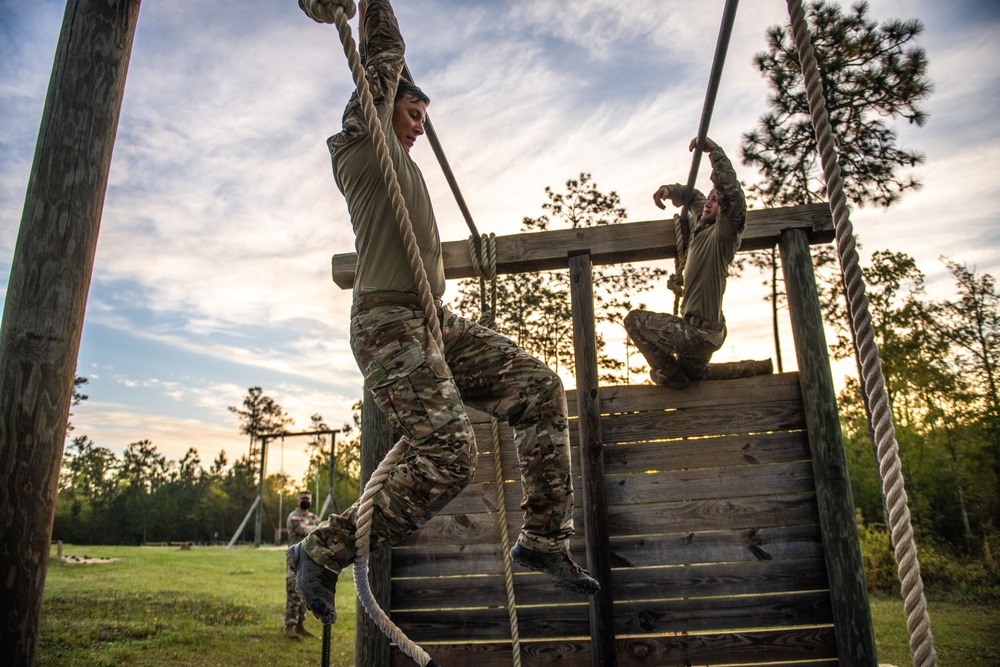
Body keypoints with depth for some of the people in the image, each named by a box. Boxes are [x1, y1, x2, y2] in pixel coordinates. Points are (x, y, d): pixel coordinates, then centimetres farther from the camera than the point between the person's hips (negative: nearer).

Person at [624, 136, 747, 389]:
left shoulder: (722, 233, -16)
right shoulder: (701, 228, 9)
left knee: (635, 320, -2)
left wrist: (714, 150, -29)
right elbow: (693, 196, 27)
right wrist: (670, 190, 6)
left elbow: (732, 194, -35)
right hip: (708, 332, 11)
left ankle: (669, 372, -1)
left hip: (698, 333, -11)